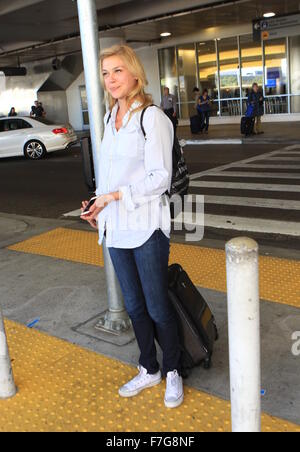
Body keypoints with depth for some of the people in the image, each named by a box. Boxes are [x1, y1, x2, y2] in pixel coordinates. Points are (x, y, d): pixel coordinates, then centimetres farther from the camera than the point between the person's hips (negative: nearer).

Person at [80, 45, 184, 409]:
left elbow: (160, 178, -16)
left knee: (157, 307, 4)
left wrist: (116, 195, -19)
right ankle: (148, 370, 34)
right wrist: (99, 210, 10)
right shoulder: (110, 118, 12)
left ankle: (172, 372, 27)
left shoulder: (152, 118, -10)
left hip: (146, 227, -7)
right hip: (116, 228, 7)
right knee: (133, 305, 16)